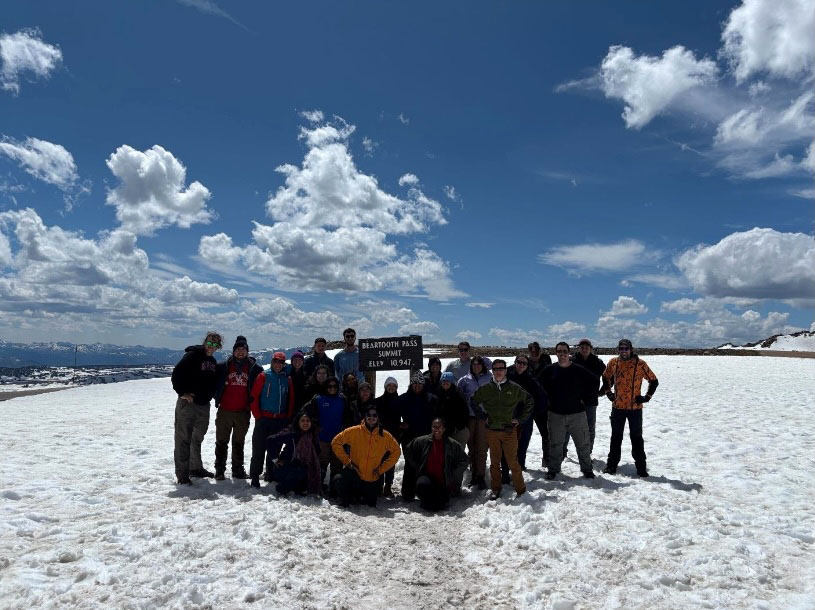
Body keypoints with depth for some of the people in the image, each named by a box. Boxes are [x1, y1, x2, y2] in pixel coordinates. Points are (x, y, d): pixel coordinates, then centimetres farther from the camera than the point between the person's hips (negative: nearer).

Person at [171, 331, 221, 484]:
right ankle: (182, 474, 0)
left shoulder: (213, 361, 13)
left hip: (204, 405, 8)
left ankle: (196, 468, 31)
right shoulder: (192, 355, -10)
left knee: (197, 438, 19)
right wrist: (183, 393, -17)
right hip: (188, 403, -8)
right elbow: (176, 374, -16)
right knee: (183, 439, -5)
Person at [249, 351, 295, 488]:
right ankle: (255, 476, 1)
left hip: (280, 420, 3)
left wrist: (288, 418, 5)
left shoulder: (287, 379, 10)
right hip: (264, 419, -3)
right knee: (259, 449, -5)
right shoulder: (264, 376, 0)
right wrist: (258, 416, -8)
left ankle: (271, 474, 22)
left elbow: (291, 400, 13)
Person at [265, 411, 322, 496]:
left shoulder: (313, 436, 2)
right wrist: (276, 458, -13)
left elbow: (316, 456, 12)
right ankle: (282, 489, -10)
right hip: (284, 469, -6)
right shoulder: (290, 434, -15)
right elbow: (270, 440, -16)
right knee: (301, 472, -30)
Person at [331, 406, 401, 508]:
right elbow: (336, 442, -4)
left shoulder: (385, 436, -3)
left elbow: (396, 452, 6)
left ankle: (360, 497, 44)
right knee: (339, 480, -32)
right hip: (353, 474, -2)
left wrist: (381, 469, -1)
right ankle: (345, 500, 2)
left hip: (373, 479, 2)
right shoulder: (353, 431, -9)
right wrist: (347, 461, -8)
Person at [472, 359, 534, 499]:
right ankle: (496, 489, 20)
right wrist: (483, 415, 9)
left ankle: (520, 489, 12)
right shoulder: (485, 389, 2)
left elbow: (530, 402, 11)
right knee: (494, 462, 9)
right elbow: (474, 402, 17)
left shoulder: (514, 388, 0)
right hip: (492, 431, 2)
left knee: (513, 462, -2)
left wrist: (520, 419, 6)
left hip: (509, 430, -2)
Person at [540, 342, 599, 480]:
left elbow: (594, 382, 5)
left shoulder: (579, 370, -4)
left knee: (583, 443, 8)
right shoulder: (550, 370, -1)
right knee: (555, 444, 8)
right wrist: (550, 397, 5)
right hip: (556, 413, 1)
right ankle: (553, 469, 20)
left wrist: (583, 396, 1)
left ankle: (587, 469, 23)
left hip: (577, 413, 0)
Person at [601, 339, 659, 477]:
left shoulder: (640, 363, -8)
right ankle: (612, 464, 20)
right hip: (617, 407, 2)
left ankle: (641, 466, 16)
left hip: (635, 407, -2)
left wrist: (647, 397, -4)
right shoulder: (613, 362, 0)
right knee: (616, 437, 11)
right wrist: (608, 392, 10)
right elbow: (606, 377, 18)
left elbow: (654, 381, 1)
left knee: (636, 437, 6)